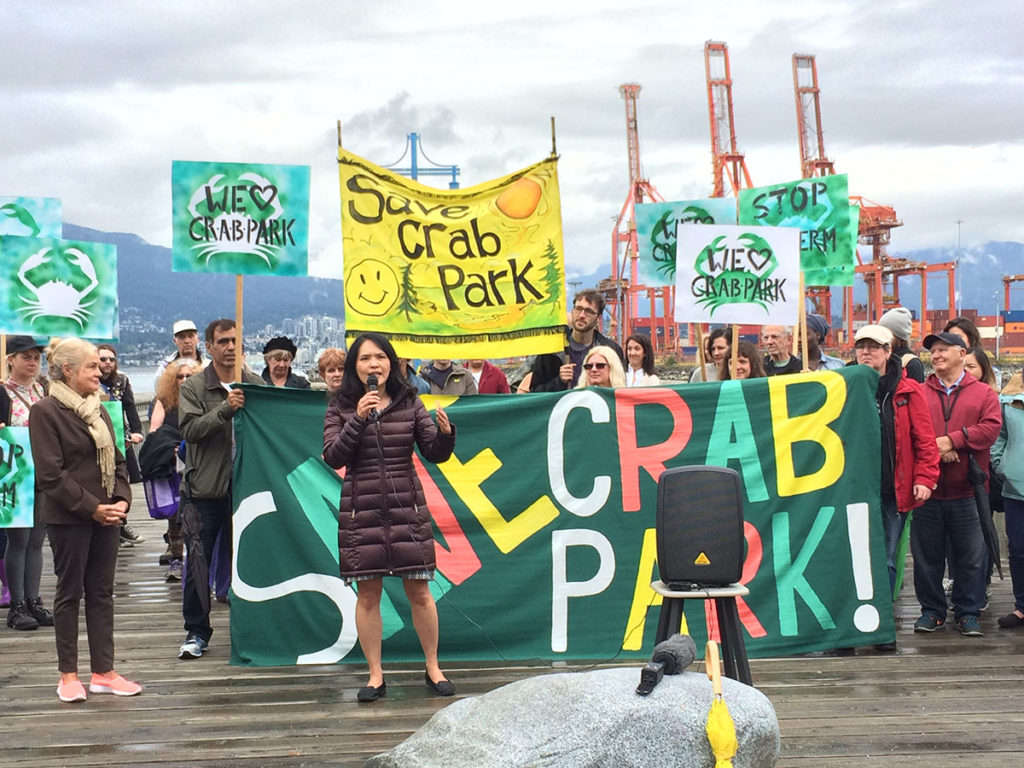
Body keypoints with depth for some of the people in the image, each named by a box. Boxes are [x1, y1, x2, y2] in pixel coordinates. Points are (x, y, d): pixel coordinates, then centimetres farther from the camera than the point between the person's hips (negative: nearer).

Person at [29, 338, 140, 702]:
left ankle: (103, 671, 16)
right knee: (70, 592, 4)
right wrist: (91, 507, -16)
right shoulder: (45, 411, -9)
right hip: (68, 517, -6)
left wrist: (121, 500, -2)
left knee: (102, 592, 9)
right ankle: (68, 675, 14)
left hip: (106, 515, 6)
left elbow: (116, 460, 14)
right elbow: (50, 474, -14)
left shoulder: (98, 409, 12)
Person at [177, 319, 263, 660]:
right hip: (205, 487, -2)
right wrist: (225, 409, -25)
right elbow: (190, 429, -14)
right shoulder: (193, 387, 0)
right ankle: (196, 632, 15)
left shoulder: (256, 384, 8)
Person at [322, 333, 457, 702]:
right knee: (367, 594, 6)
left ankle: (433, 669, 22)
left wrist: (446, 433, -19)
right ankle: (375, 676, 19)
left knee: (419, 591, 5)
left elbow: (435, 453, 2)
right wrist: (358, 419, -18)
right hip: (361, 511, 0)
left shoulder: (409, 403, 4)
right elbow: (332, 457, -8)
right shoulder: (341, 408, 3)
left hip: (407, 508, 0)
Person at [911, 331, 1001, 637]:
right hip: (927, 488, 1)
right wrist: (934, 449, -18)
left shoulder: (983, 393, 5)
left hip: (967, 491, -1)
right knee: (927, 555, 7)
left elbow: (990, 428, -9)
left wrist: (952, 440, -17)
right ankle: (932, 610, 20)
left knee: (971, 556, 5)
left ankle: (968, 612, 18)